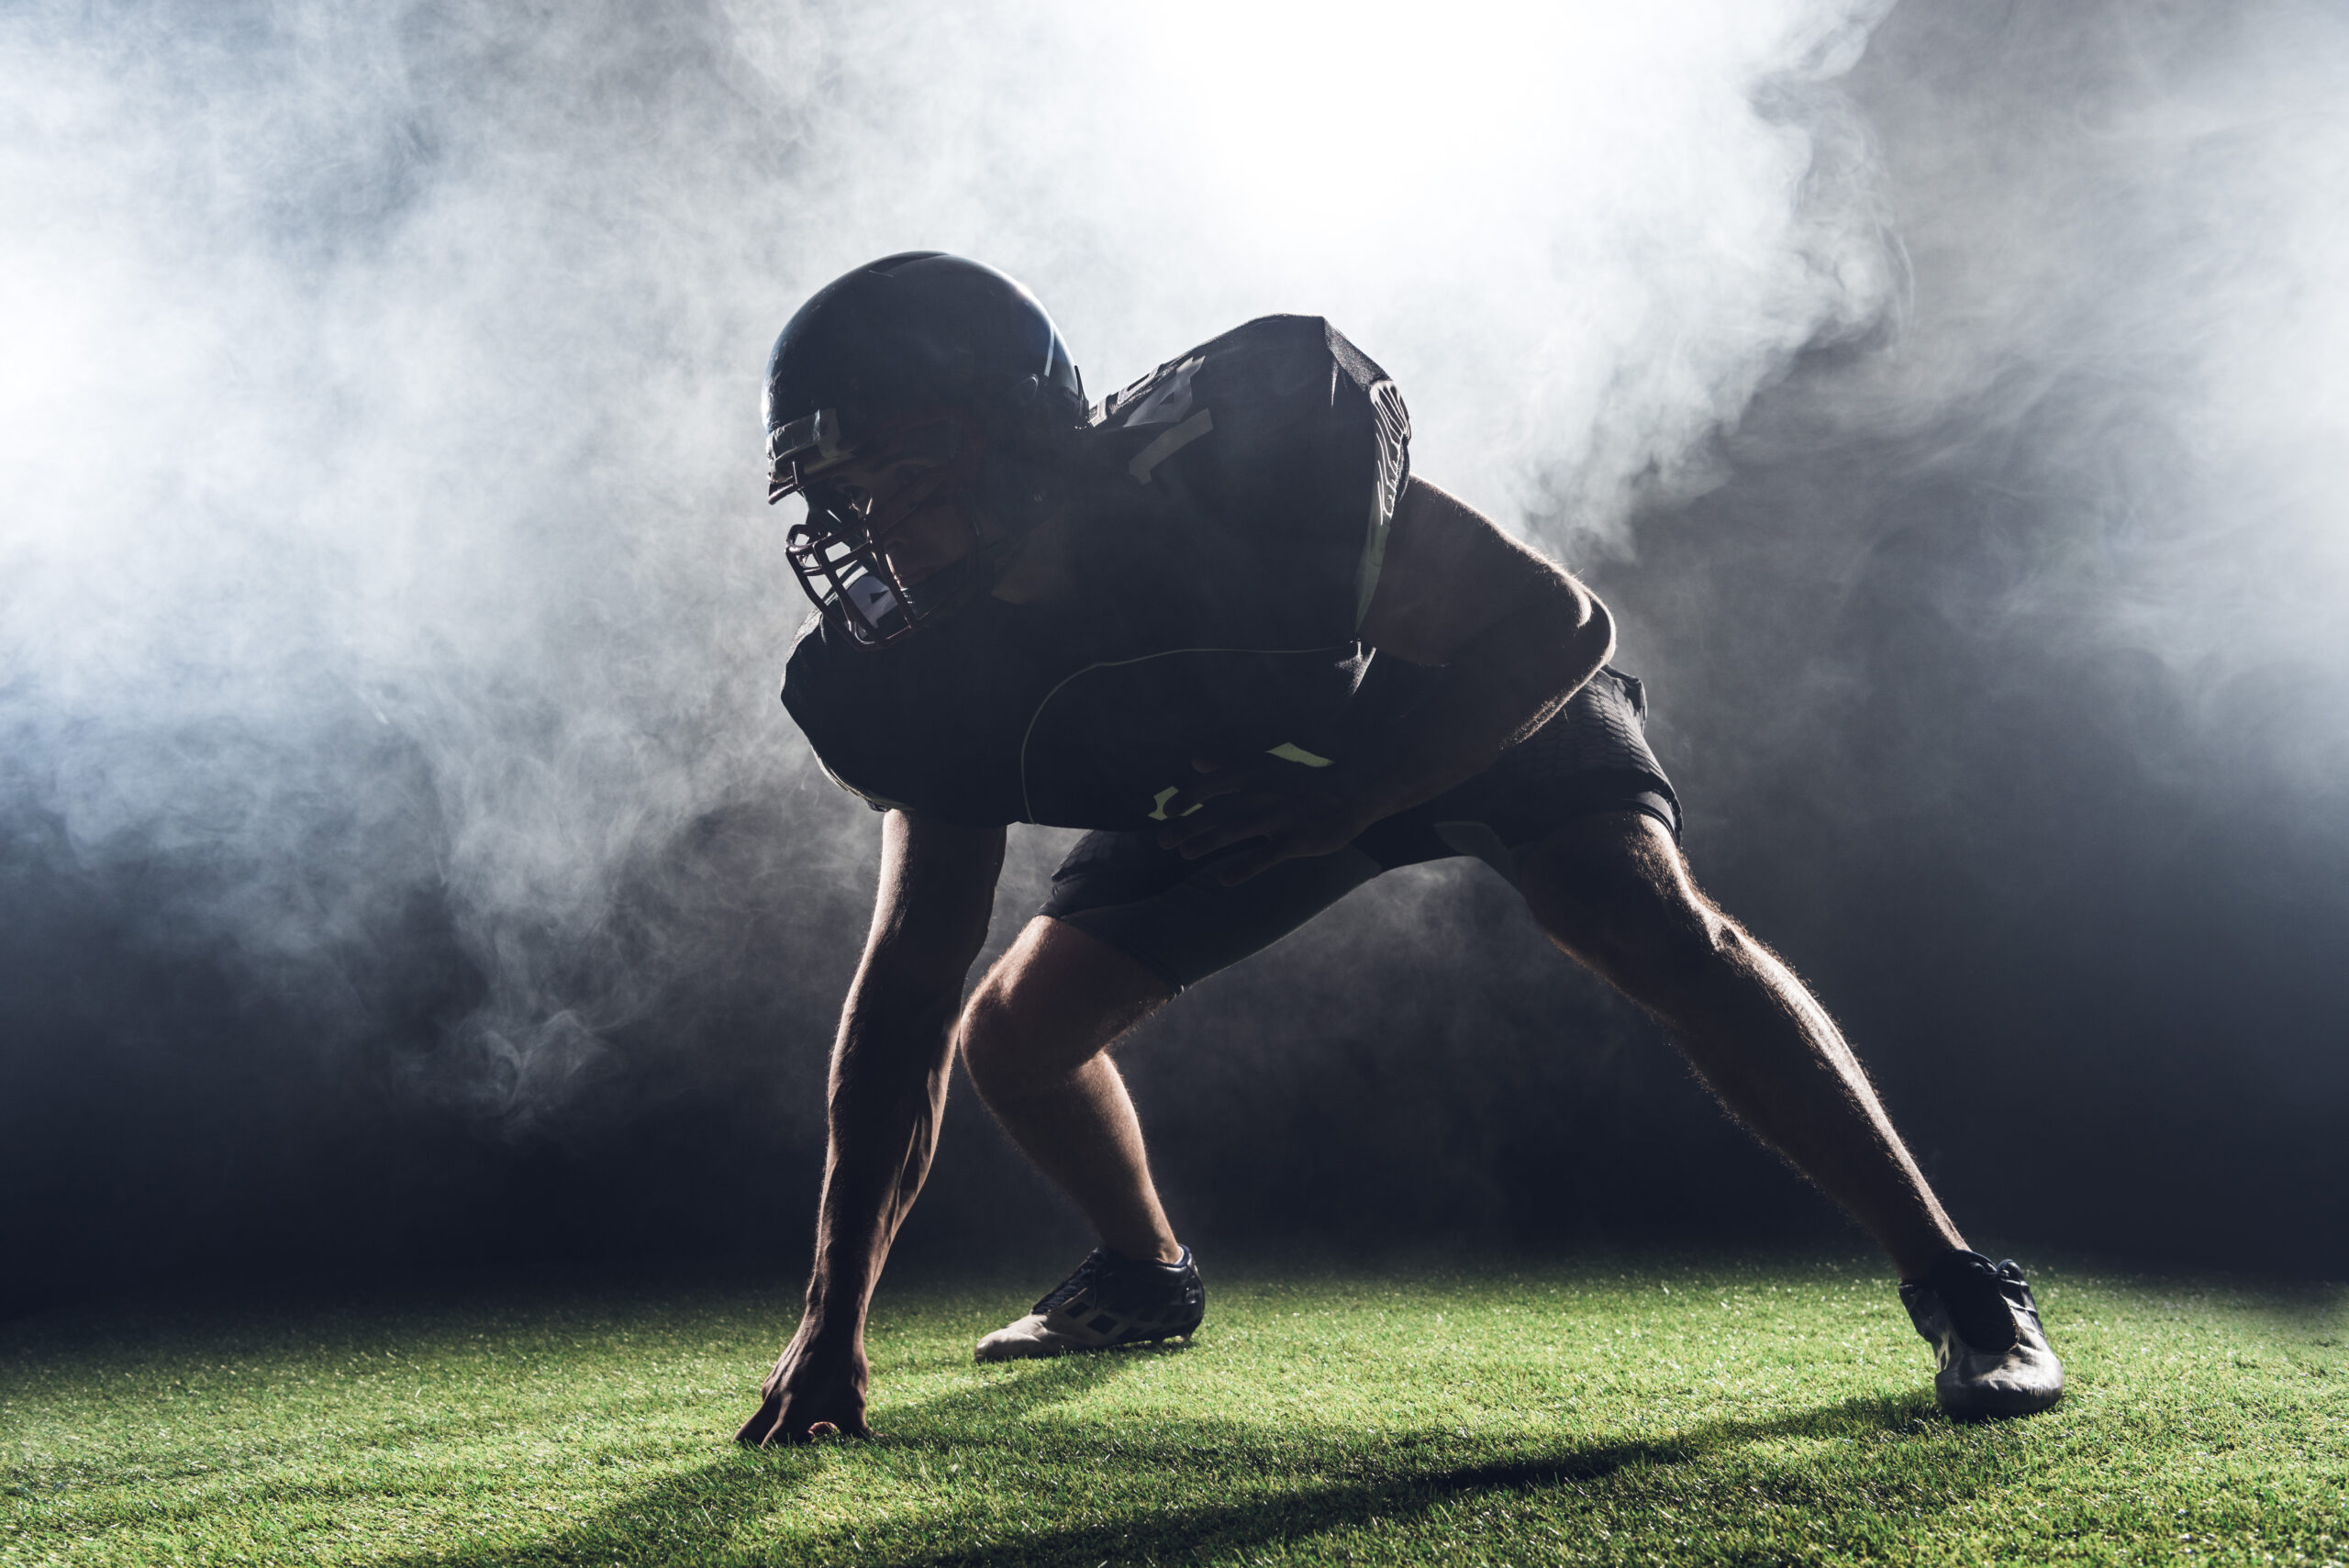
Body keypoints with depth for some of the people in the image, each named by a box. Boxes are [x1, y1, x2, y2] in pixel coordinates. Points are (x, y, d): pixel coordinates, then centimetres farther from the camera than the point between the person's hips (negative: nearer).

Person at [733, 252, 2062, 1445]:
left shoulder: (1238, 465, -39)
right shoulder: (942, 673, -23)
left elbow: (1556, 627, -29)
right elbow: (910, 982, -19)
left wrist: (1345, 794, -35)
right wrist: (837, 1309, -21)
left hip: (1482, 704, -4)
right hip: (1244, 776, 5)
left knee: (1657, 931, -30)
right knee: (1014, 1030, -1)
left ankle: (1956, 1281, -14)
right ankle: (1149, 1276, 29)